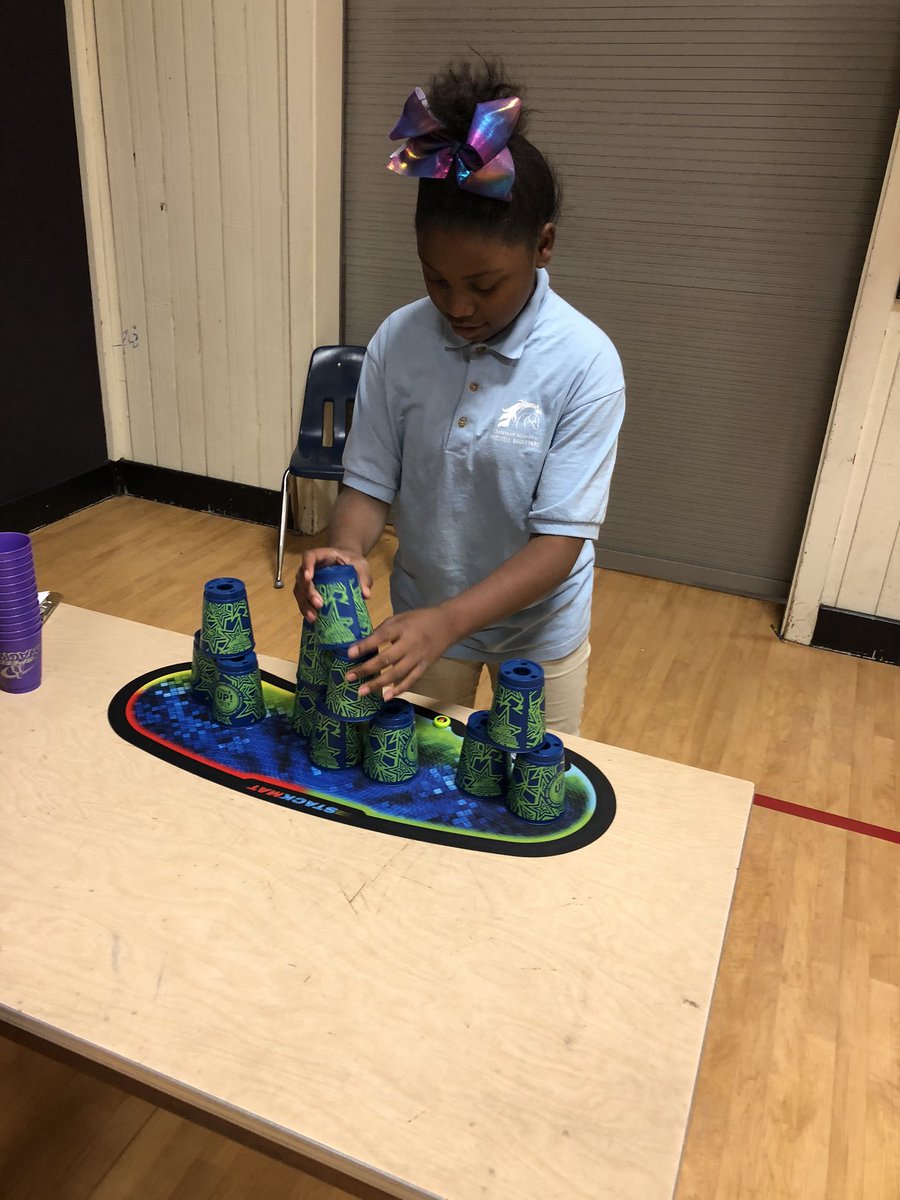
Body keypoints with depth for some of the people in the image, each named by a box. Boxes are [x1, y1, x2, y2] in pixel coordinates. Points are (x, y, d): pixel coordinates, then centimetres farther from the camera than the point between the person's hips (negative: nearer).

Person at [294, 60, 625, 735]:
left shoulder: (584, 363, -22)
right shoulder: (398, 342, -13)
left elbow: (560, 539, -23)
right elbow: (370, 484, -8)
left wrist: (448, 622, -35)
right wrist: (345, 550, -30)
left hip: (537, 627, -2)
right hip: (421, 618, 2)